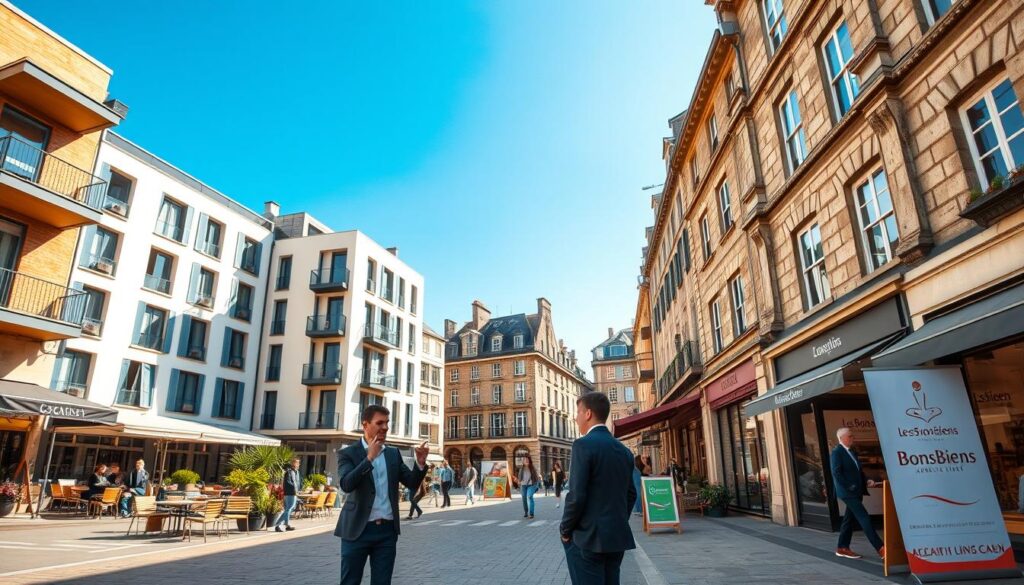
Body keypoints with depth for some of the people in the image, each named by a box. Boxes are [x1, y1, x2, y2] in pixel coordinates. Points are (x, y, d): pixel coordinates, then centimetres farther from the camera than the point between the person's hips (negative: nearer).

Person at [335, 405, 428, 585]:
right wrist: (369, 457, -23)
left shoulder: (393, 453, 8)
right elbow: (346, 484, -19)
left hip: (387, 530, 4)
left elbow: (412, 483, 4)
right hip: (358, 530, -3)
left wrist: (420, 463, -15)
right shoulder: (348, 453, -4)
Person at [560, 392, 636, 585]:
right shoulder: (624, 450, 9)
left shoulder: (583, 444, -14)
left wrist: (565, 529, -5)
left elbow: (577, 495, -17)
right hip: (618, 536, 7)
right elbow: (630, 494, 14)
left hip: (589, 537, -7)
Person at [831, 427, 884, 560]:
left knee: (849, 519, 11)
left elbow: (858, 470, 20)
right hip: (848, 492, -9)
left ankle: (842, 548, 18)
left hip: (856, 491, 9)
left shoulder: (852, 452, 16)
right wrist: (849, 487, -19)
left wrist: (866, 480, 3)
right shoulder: (836, 452, -11)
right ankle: (881, 548, -10)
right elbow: (836, 473, -18)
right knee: (864, 518, -10)